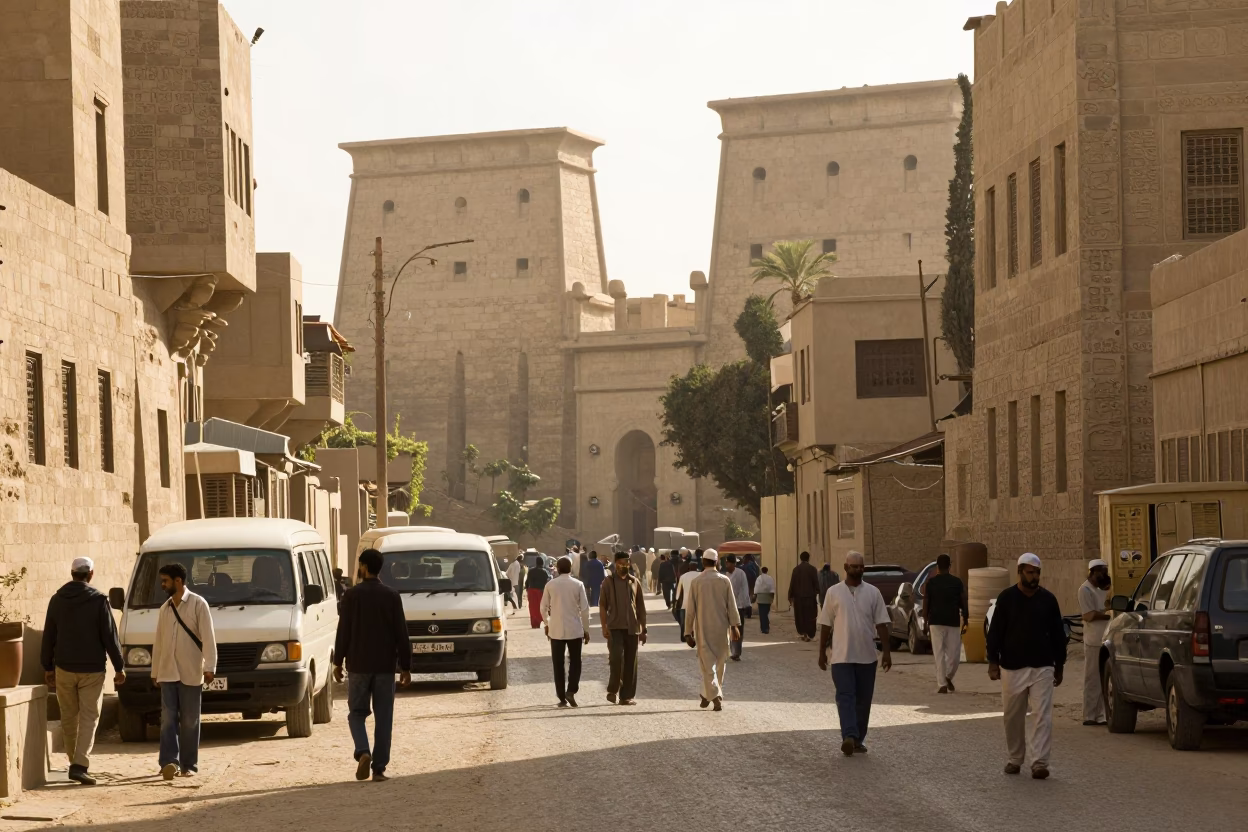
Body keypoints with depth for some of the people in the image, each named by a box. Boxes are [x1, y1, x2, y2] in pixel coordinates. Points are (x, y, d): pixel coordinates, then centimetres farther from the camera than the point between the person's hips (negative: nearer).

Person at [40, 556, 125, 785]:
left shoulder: (57, 600, 3)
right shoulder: (98, 600, -8)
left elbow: (48, 637, 8)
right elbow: (110, 636, -8)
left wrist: (47, 667, 17)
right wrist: (119, 667, -1)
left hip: (64, 669, 3)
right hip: (92, 670, -3)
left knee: (69, 717, 15)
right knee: (89, 718, -2)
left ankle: (75, 760, 24)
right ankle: (80, 765, -14)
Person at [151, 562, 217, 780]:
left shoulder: (198, 604, -4)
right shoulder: (164, 609, 15)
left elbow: (208, 637, -8)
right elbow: (158, 641, 18)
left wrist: (209, 667, -15)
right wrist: (155, 671, 17)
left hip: (190, 673, -5)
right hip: (167, 673, 5)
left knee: (190, 721, 1)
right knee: (168, 718, -7)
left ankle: (189, 765, 7)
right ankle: (169, 762, -15)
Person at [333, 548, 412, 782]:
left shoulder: (352, 595, -5)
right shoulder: (392, 596, -1)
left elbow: (343, 631, -4)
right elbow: (401, 634, 0)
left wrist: (338, 662, 6)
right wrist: (406, 667, 6)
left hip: (358, 665, -1)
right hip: (385, 666, 1)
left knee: (357, 713, 11)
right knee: (383, 718, 6)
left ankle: (363, 752, -13)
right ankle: (379, 768, 3)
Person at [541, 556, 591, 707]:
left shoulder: (550, 585, -2)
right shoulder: (578, 585, -5)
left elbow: (543, 607, 3)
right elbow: (584, 608, -5)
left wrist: (547, 624, 20)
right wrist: (586, 629, 5)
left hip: (556, 630, 1)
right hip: (575, 630, -1)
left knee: (558, 665, 7)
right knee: (575, 662, 11)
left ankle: (562, 698, 6)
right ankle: (571, 691, -7)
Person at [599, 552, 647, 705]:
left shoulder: (635, 582, 10)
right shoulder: (608, 582, 2)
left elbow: (641, 607, 13)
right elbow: (602, 605, -1)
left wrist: (643, 629, 10)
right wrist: (604, 627, -11)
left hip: (632, 628, 3)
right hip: (615, 627, -3)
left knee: (631, 663, 3)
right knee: (617, 656, -18)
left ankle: (627, 695, 9)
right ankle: (613, 689, 0)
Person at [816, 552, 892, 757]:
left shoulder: (873, 593, 4)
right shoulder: (834, 592, 2)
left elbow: (881, 624, 3)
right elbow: (826, 624, 6)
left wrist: (886, 652, -3)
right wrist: (822, 652, 7)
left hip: (866, 656, 2)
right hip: (842, 656, -2)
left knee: (863, 700, 7)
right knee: (845, 696, -13)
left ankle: (859, 740, 16)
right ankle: (849, 737, -25)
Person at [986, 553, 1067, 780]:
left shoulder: (1047, 599, 6)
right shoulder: (1006, 598, 1)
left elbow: (1058, 633, 11)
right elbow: (995, 632, 2)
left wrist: (1059, 665, 11)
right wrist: (993, 662, -4)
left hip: (1042, 668, 0)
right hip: (1012, 668, 0)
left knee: (1042, 716, -8)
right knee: (1013, 717, 7)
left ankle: (1040, 762, -10)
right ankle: (1014, 760, 21)